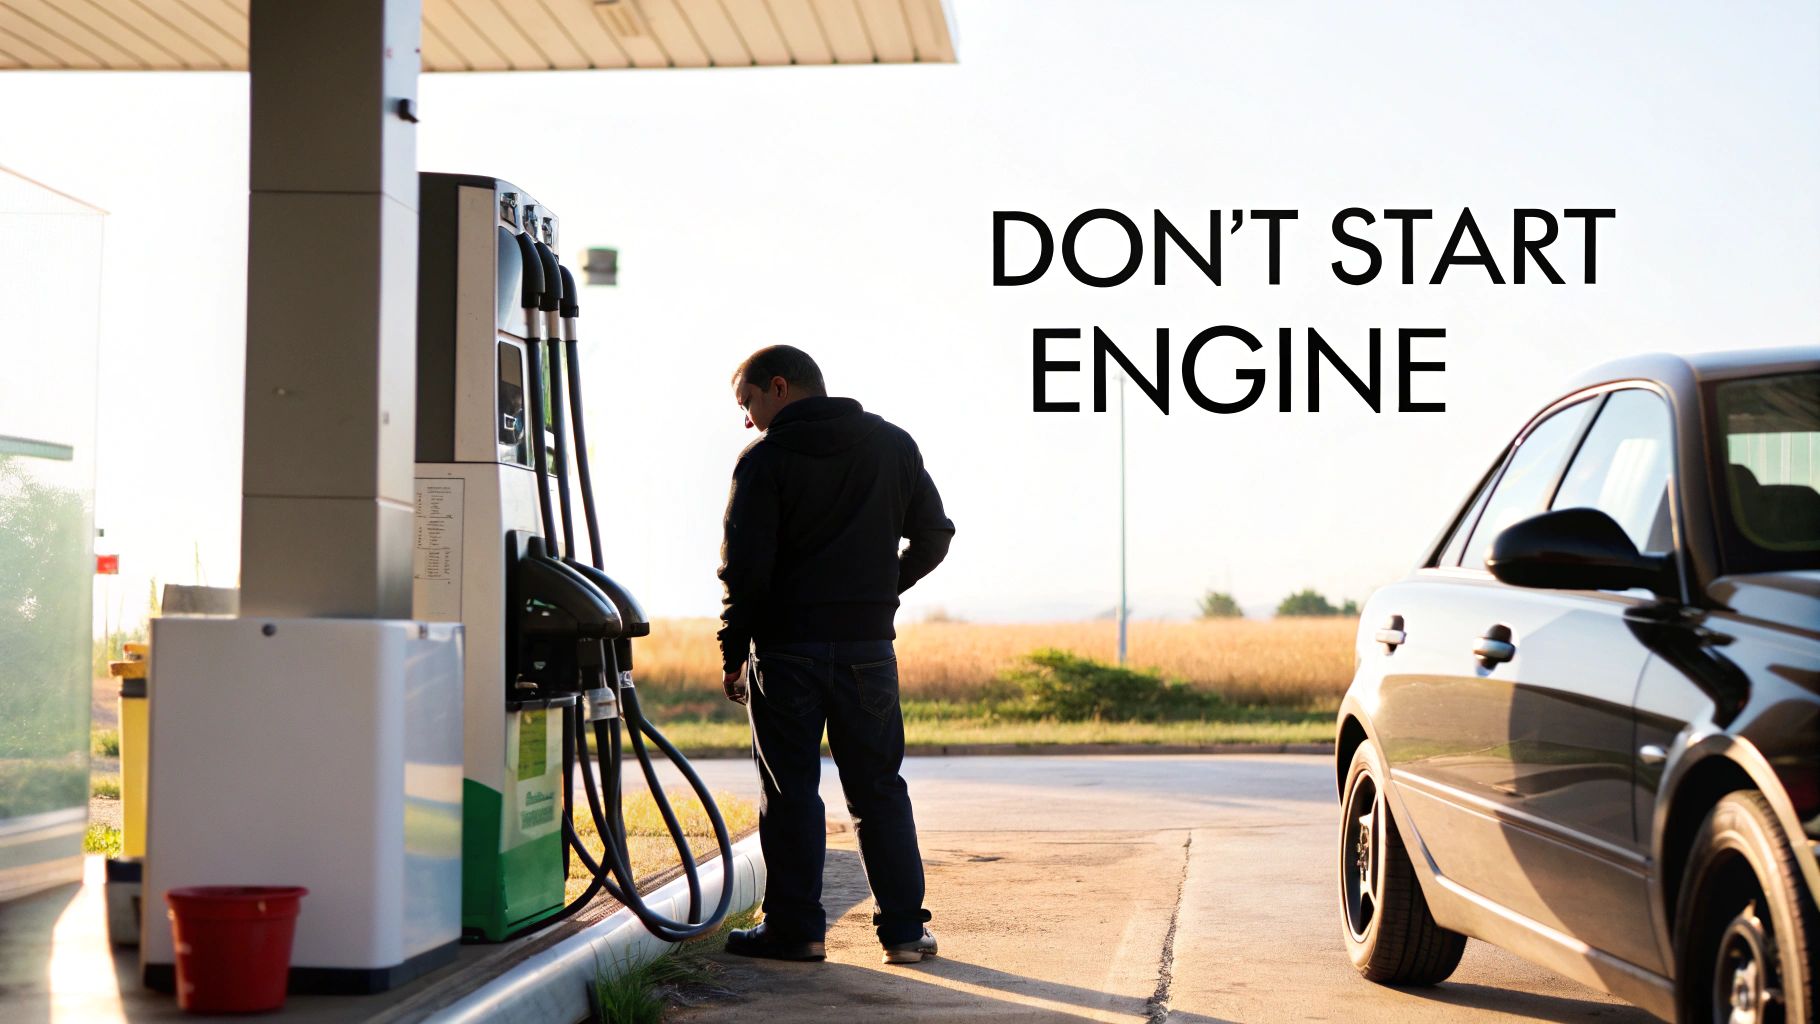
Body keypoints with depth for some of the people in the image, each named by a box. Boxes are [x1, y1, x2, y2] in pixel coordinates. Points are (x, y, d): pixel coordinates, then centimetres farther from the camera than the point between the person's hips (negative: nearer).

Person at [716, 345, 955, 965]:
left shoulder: (766, 459, -6)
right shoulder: (894, 446, 9)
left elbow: (745, 566, -11)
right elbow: (934, 536, 11)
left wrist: (733, 653, -2)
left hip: (787, 645, -4)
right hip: (869, 646, 4)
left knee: (790, 792, 3)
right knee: (879, 787, 10)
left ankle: (794, 927, 5)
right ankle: (904, 927, 8)